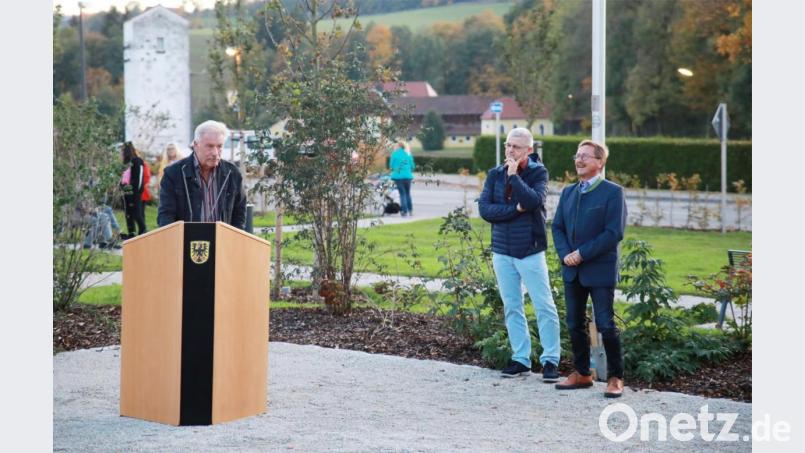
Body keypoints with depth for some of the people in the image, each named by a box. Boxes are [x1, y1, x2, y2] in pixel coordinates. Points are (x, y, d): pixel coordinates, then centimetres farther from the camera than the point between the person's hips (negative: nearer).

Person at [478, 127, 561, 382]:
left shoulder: (538, 172, -3)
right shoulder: (495, 174, 6)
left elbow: (534, 201, -21)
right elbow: (484, 209, -5)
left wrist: (514, 175, -17)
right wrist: (515, 210, -13)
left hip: (530, 251, -4)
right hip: (502, 252, 4)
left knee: (544, 307, -4)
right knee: (512, 308, 9)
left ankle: (550, 360, 2)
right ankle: (521, 359, 16)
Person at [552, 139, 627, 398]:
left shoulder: (612, 192, -7)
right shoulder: (568, 192, 13)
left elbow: (614, 232, -15)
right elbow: (557, 227, 11)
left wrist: (582, 254, -17)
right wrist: (565, 254, -7)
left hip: (600, 270, -6)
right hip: (572, 270, 6)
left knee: (606, 325, -4)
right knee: (575, 324, 10)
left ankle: (615, 377, 6)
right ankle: (581, 373, 22)